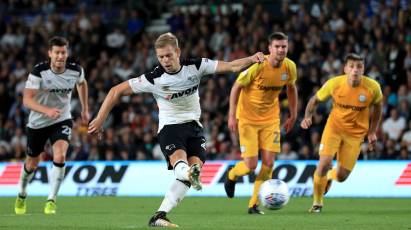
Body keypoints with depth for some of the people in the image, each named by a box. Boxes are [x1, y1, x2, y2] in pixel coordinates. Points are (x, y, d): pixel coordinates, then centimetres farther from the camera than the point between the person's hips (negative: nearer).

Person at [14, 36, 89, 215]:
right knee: (31, 164, 14)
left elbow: (82, 83, 13)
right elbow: (27, 100, -30)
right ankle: (22, 195, 45)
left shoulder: (76, 70, -13)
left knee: (59, 156, -25)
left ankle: (51, 201, -15)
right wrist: (47, 110, -46)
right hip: (38, 122, -1)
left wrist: (85, 109, 18)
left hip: (62, 121, 1)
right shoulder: (38, 72, -23)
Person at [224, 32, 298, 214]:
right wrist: (232, 115, -16)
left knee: (269, 163, -5)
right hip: (247, 118, -4)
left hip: (270, 119, 4)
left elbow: (291, 89, 12)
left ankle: (253, 204, 9)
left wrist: (293, 116, 12)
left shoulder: (290, 67, -8)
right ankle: (231, 176, 27)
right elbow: (236, 87, -12)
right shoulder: (257, 66, -22)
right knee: (251, 165, -9)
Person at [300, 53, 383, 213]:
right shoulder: (334, 84, -19)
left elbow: (377, 105, 4)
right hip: (334, 127, -1)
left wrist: (372, 132, 5)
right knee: (324, 162, -20)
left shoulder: (373, 87, -18)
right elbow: (315, 99, -2)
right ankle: (317, 202, 5)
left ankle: (329, 176, 41)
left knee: (341, 176, 0)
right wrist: (308, 116, -19)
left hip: (355, 133, 1)